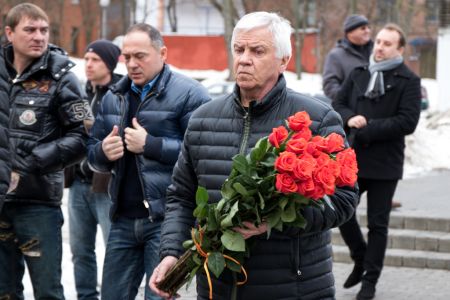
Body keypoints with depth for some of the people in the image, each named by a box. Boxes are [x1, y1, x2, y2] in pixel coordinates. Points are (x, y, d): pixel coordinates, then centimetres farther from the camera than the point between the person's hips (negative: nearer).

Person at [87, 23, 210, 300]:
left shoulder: (189, 94, -7)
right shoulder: (114, 97, 16)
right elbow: (92, 151, 20)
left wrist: (150, 145, -18)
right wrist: (103, 152, -3)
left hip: (166, 219, -7)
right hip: (123, 219, 7)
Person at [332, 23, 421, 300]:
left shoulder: (408, 81, -6)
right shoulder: (359, 74, 10)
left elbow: (407, 122, -15)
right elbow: (338, 104, 10)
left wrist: (366, 128, -17)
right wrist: (350, 118, -13)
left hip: (385, 163, -4)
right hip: (352, 159, 5)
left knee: (378, 224, 4)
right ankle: (361, 260, 29)